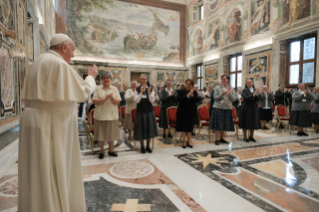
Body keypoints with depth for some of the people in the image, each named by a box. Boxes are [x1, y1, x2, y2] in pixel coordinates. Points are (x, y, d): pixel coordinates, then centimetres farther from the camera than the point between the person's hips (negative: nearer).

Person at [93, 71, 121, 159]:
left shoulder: (115, 89, 7)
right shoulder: (98, 89, 2)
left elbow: (118, 102, 0)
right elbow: (95, 101, -8)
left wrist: (112, 98, -18)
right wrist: (105, 98, -17)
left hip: (112, 115, 1)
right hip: (100, 115, -1)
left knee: (111, 133, 7)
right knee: (101, 134, 5)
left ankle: (111, 150, 23)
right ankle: (101, 151, 21)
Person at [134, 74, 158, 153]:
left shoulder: (151, 89, 0)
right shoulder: (137, 89, -1)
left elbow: (152, 100, -7)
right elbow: (136, 100, -9)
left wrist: (149, 93, -23)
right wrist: (141, 92, -21)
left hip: (149, 111, 1)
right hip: (140, 111, -1)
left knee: (149, 128, 7)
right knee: (141, 129, 4)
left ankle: (148, 146, 23)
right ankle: (142, 146, 22)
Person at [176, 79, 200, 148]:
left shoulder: (194, 92, 3)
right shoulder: (180, 91, -4)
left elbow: (198, 100, -8)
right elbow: (179, 100, -18)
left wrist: (192, 96, -23)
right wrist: (187, 96, -24)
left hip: (191, 112, 2)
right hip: (182, 112, -2)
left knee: (189, 127, 9)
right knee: (183, 127, 4)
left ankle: (189, 141, 20)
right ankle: (184, 141, 15)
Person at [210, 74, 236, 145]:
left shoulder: (231, 89, 9)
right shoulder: (217, 88, 1)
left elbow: (234, 99, 2)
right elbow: (215, 98, -5)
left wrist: (230, 93, -15)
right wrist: (222, 94, -20)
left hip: (227, 108, 3)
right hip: (218, 108, -3)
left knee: (224, 124, 8)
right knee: (217, 124, -4)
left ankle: (221, 138, 21)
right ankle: (216, 139, 3)